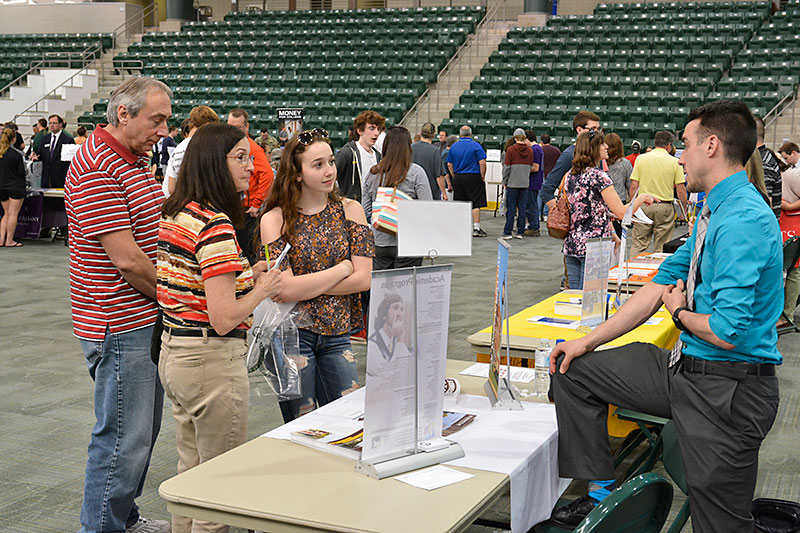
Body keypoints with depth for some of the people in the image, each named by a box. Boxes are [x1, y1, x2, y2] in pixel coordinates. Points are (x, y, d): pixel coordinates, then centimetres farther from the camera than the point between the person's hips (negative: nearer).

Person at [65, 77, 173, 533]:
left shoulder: (135, 161, 13)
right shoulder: (97, 169, -19)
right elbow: (126, 259, -23)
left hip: (146, 321, 10)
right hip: (119, 325, -10)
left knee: (144, 427, 19)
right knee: (124, 437, -2)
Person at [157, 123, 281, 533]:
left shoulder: (174, 214, 7)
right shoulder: (215, 224, -21)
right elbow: (224, 319, -24)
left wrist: (246, 276, 10)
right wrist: (262, 289, -8)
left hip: (174, 354, 9)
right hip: (212, 361, -9)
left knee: (189, 471, 22)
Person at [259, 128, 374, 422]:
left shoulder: (350, 210, 2)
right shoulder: (275, 219, -6)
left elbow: (364, 278, -6)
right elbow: (285, 290, -16)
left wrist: (305, 287, -11)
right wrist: (342, 268, -10)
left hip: (336, 334, 3)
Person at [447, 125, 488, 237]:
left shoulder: (453, 147, 7)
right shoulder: (476, 146, -5)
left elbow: (449, 165, 9)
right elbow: (482, 163, -12)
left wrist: (455, 177, 14)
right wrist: (482, 177, -3)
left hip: (458, 178, 4)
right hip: (473, 177, -4)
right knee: (476, 203, -2)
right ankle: (476, 228, -5)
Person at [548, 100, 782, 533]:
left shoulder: (743, 221, -23)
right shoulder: (713, 209, 9)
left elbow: (727, 331, -29)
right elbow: (664, 284, 13)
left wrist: (679, 312, -6)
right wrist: (588, 341, 10)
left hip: (728, 391, -10)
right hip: (685, 368, 10)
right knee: (573, 370, 12)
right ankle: (600, 494, 18)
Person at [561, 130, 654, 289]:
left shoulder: (570, 175, 9)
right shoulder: (598, 176, -13)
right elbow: (622, 213, -15)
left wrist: (606, 214, 25)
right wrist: (642, 198, 1)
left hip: (570, 245, 7)